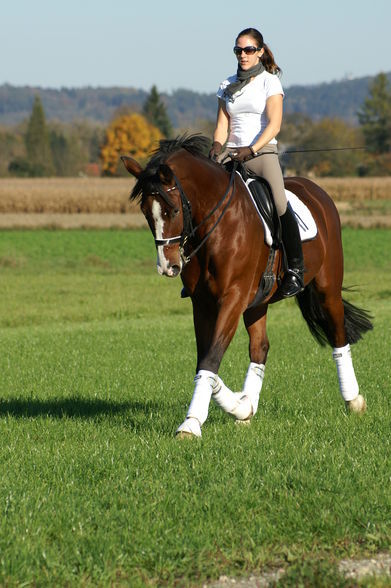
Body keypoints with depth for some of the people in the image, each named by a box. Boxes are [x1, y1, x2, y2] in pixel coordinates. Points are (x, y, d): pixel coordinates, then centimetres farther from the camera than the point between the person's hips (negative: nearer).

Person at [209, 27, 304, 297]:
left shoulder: (270, 82, 3)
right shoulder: (227, 86, 16)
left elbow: (274, 124, -7)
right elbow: (222, 124, 12)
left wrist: (252, 149, -20)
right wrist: (217, 145, -9)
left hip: (263, 151, -4)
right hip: (232, 153, 4)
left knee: (279, 203, -25)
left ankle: (296, 268, -14)